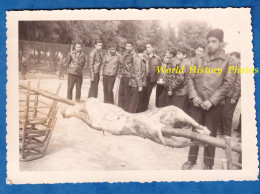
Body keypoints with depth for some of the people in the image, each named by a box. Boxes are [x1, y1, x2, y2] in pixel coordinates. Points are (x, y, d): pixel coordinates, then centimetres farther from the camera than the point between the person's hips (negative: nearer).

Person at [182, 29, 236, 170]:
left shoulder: (228, 61, -3)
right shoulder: (199, 60, 7)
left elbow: (227, 84, -9)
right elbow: (190, 79, 7)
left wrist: (211, 101, -15)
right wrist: (194, 96, -7)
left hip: (214, 105, -3)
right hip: (197, 103, 3)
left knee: (210, 134, 7)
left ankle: (208, 164, 20)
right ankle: (191, 159, 25)